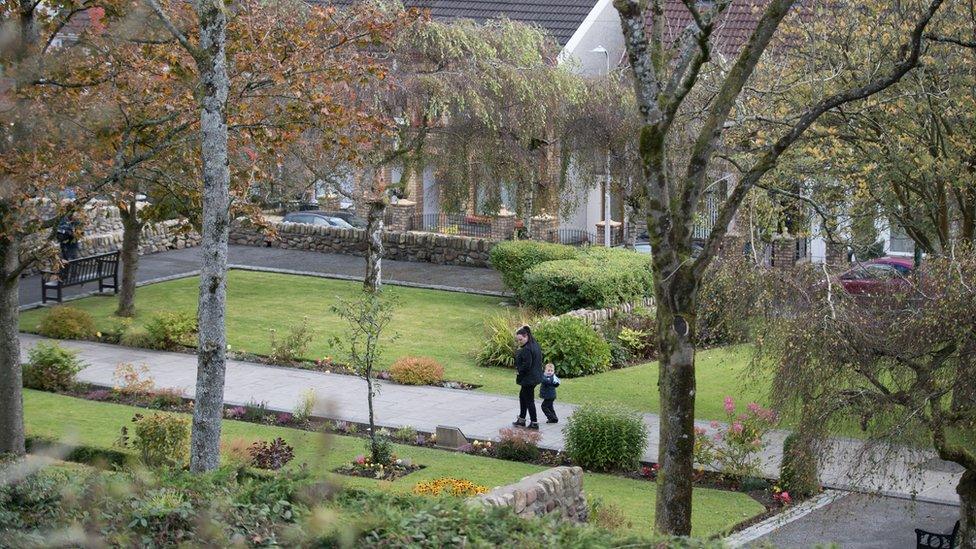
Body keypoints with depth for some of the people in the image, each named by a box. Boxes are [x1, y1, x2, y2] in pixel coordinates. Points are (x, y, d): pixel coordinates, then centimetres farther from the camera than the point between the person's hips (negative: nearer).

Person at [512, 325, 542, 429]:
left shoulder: (526, 349, -24)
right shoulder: (535, 345, 8)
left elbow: (527, 365, -27)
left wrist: (519, 371, -9)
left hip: (528, 378, -11)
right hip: (535, 376, 11)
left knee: (529, 399, 0)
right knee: (522, 396, 22)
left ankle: (534, 423, 6)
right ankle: (521, 420, 31)